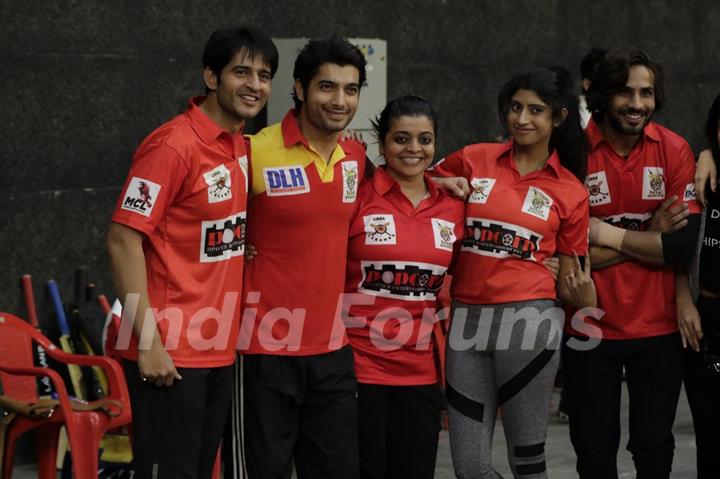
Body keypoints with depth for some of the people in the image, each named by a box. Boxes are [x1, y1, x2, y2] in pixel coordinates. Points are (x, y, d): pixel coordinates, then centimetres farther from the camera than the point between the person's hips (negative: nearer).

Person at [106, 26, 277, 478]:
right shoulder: (173, 145, -14)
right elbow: (123, 238, -17)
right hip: (171, 352, -8)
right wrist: (148, 339, -20)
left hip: (221, 350, 8)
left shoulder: (242, 146, 9)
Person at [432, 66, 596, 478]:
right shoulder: (471, 161, 6)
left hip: (528, 320, -2)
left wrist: (586, 298, -9)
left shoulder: (571, 192, 5)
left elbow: (570, 274, 10)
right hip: (466, 320, 2)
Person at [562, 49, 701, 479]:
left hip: (658, 327, 1)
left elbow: (686, 244, -11)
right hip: (591, 327, -1)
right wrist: (649, 238, -15)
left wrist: (611, 236, -16)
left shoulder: (674, 151, -4)